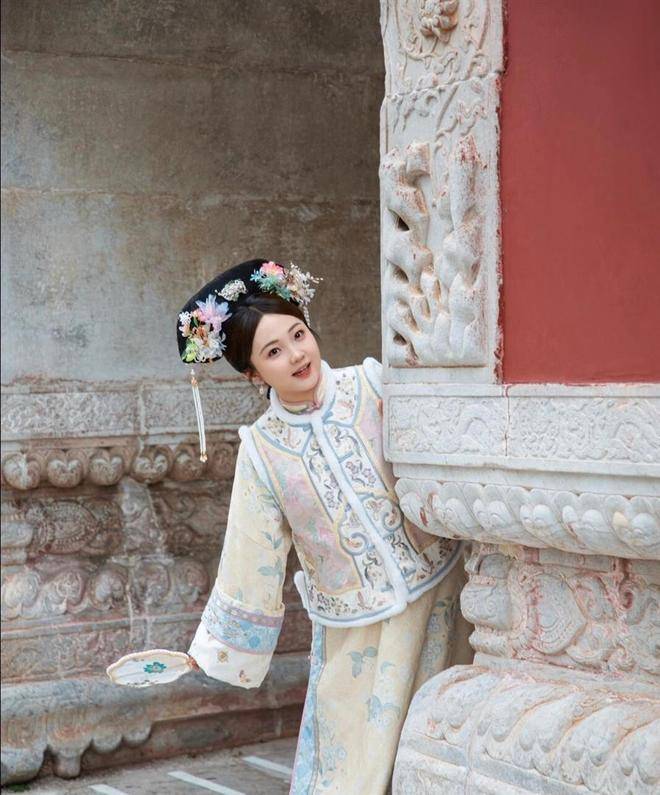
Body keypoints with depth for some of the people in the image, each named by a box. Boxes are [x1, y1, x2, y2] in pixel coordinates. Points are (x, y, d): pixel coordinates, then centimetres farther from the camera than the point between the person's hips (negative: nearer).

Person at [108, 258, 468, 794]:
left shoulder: (373, 386, -8)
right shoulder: (263, 448, -5)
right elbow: (252, 561, 3)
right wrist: (212, 649, 7)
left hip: (432, 596, 0)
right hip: (352, 627, 0)